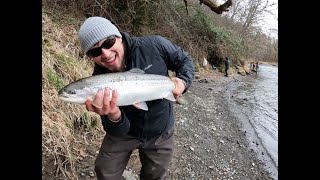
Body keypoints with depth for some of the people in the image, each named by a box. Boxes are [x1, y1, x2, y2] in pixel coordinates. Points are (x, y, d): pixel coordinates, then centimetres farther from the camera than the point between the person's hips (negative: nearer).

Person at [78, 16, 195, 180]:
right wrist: (114, 116, -43)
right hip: (125, 132, 0)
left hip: (160, 133, 1)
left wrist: (183, 81, -26)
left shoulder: (154, 46, -23)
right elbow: (117, 132, -19)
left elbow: (185, 61, -5)